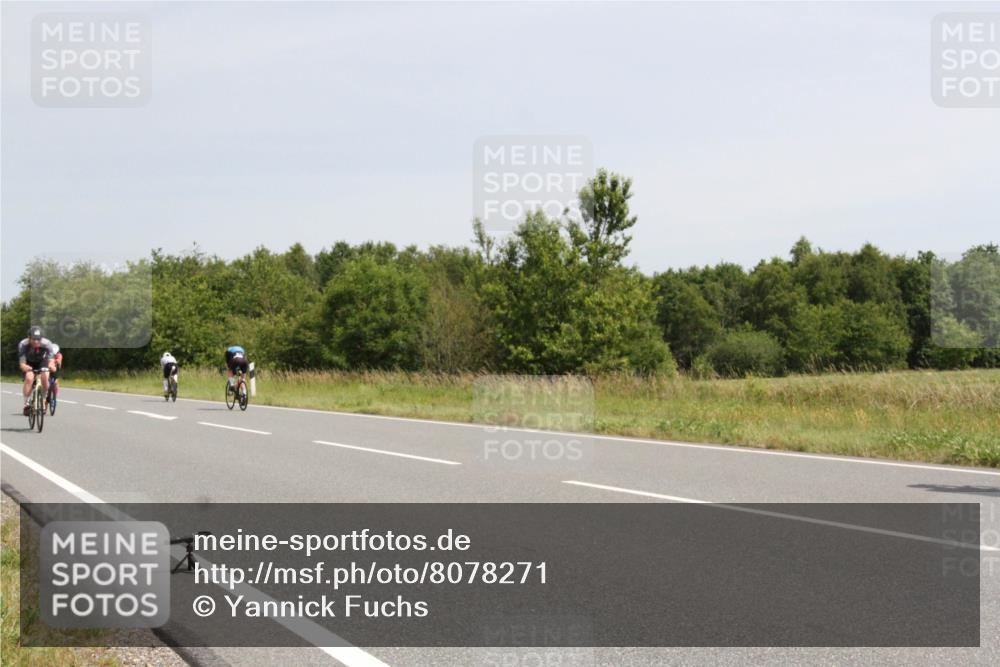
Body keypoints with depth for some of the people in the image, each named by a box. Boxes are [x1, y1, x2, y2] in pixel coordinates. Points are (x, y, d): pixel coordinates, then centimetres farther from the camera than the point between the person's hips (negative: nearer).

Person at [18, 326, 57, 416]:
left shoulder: (47, 344, -30)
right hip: (29, 363, -1)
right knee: (29, 378, -29)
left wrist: (52, 366, -55)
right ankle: (26, 405, -17)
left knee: (45, 377, -27)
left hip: (42, 361, 1)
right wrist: (24, 367, -57)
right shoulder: (23, 345, -31)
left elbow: (51, 360, -31)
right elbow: (22, 363, -33)